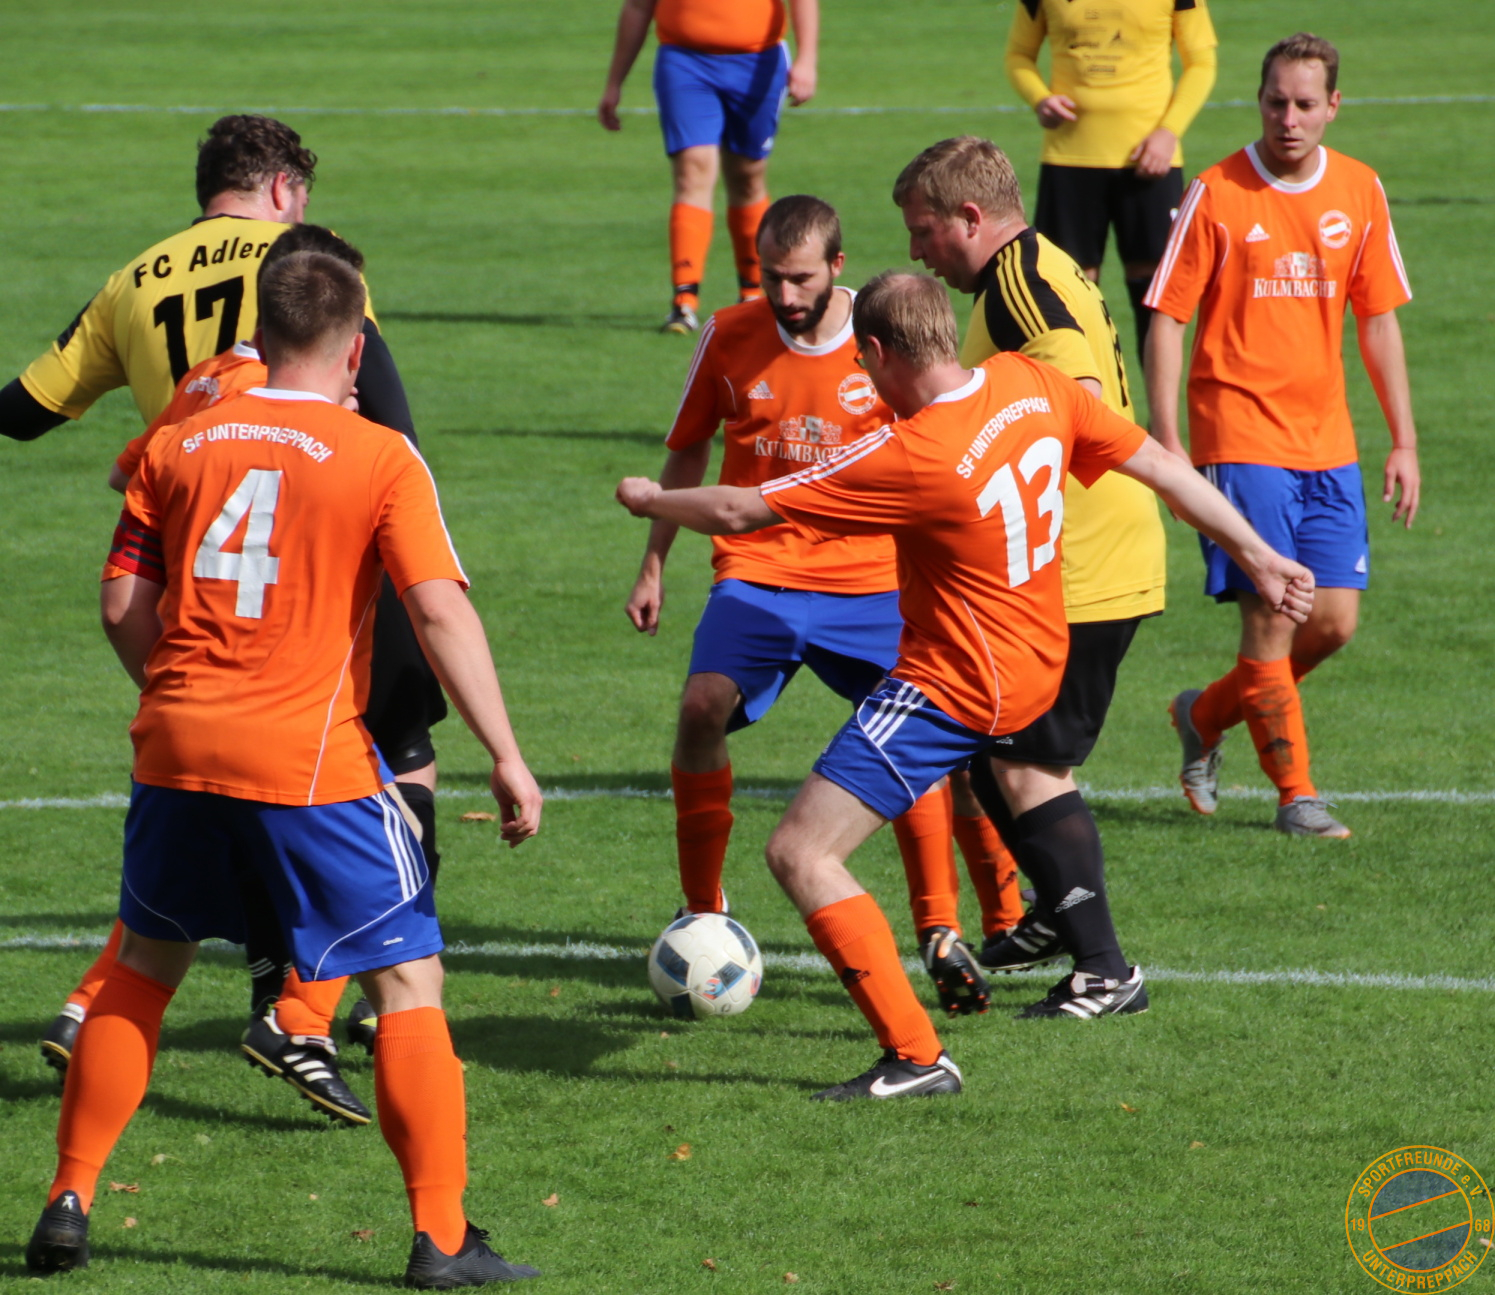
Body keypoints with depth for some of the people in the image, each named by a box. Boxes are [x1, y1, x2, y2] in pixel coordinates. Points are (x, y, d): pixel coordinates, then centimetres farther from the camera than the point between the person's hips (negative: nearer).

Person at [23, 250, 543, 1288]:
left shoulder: (180, 448, 9)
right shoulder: (380, 459, -3)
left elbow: (126, 611, 9)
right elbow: (440, 610, -11)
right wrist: (507, 756, -9)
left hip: (176, 744, 4)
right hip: (308, 759, -4)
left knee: (145, 969, 21)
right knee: (408, 978, 5)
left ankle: (69, 1205, 20)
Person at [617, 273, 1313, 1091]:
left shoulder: (910, 457, -27)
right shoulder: (1031, 386, -7)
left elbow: (741, 511, -21)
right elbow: (1158, 465, 3)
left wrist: (649, 499, -1)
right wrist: (1258, 555, 15)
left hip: (951, 687, -9)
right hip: (1038, 665, 9)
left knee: (800, 852, -11)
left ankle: (916, 1057, -15)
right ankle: (1105, 973, 48)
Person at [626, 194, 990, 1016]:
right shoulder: (729, 338, -1)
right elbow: (688, 452, 13)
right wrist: (654, 565, 12)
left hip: (870, 579, -1)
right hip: (756, 571, 1)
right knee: (702, 708, -19)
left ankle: (940, 937, 1)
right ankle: (702, 912, -3)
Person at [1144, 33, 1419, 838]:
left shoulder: (1359, 192, 6)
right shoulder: (1217, 196, -7)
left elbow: (1377, 320, 13)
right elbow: (1167, 320, -5)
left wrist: (1403, 443, 11)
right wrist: (1166, 443, -12)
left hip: (1327, 440, 5)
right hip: (1240, 434, -5)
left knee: (1335, 621, 1)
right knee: (1272, 615, -9)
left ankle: (1206, 716, 25)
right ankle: (1295, 794, 4)